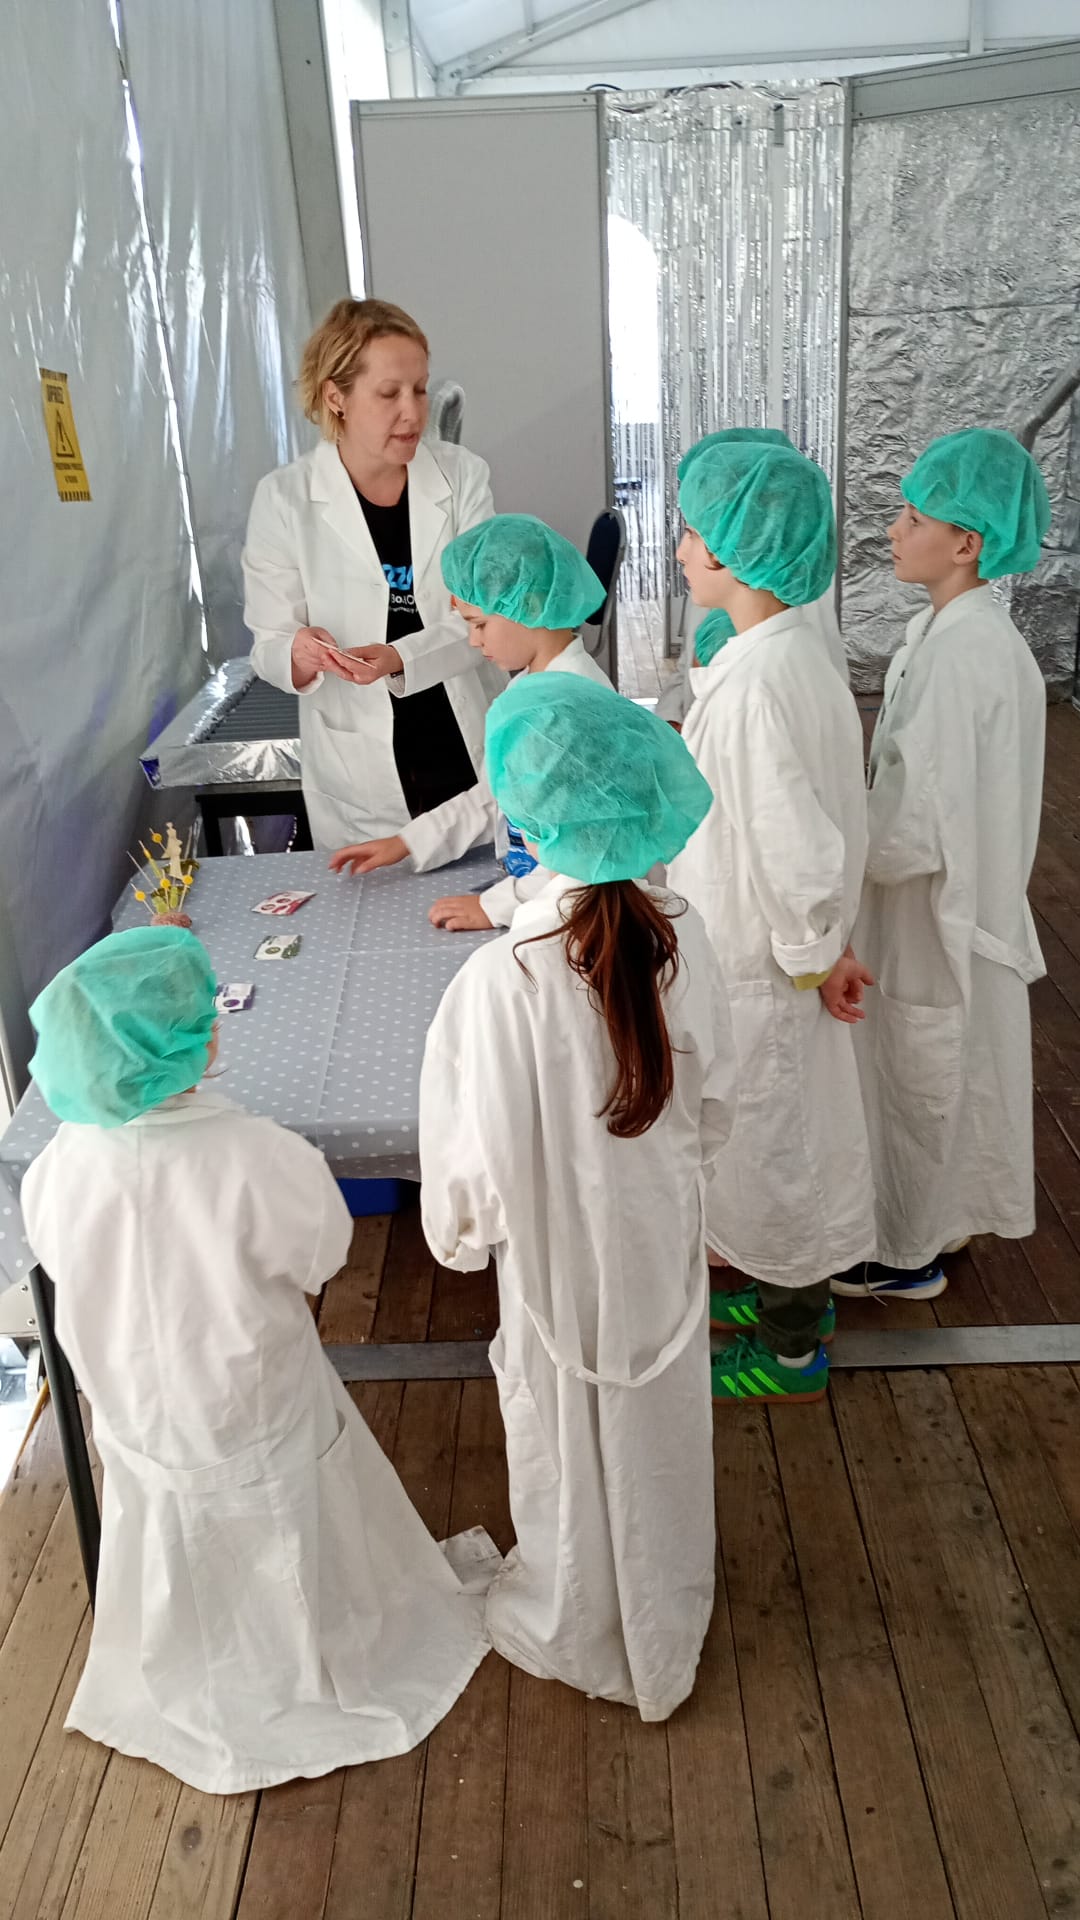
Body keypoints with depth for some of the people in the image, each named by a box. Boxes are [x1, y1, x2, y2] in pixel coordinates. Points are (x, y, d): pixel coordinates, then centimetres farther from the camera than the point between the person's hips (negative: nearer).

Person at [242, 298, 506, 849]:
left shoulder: (463, 476, -4)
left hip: (474, 756, 2)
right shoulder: (284, 498, -7)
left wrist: (400, 657, -26)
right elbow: (269, 645, -3)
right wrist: (302, 655, -27)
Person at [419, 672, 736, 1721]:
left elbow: (480, 1164, -21)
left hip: (560, 1256, -4)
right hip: (663, 1240, 4)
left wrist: (459, 1230, 0)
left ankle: (576, 1630, 50)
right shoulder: (679, 935, -18)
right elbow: (714, 1102, -4)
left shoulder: (499, 982, -33)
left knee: (569, 1445, 23)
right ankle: (665, 1623, 53)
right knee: (656, 1432, 27)